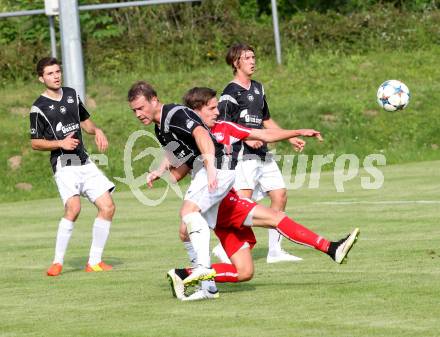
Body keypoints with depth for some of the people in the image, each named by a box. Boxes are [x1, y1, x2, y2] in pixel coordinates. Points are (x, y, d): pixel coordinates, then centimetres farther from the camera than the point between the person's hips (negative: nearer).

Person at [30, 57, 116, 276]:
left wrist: (96, 131, 5)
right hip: (63, 164, -7)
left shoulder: (71, 94, 13)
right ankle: (57, 262, -17)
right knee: (73, 207, -27)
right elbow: (35, 143, -3)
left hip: (84, 161, 7)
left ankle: (94, 262, 8)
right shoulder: (39, 108, -5)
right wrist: (60, 143, -17)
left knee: (107, 207, -1)